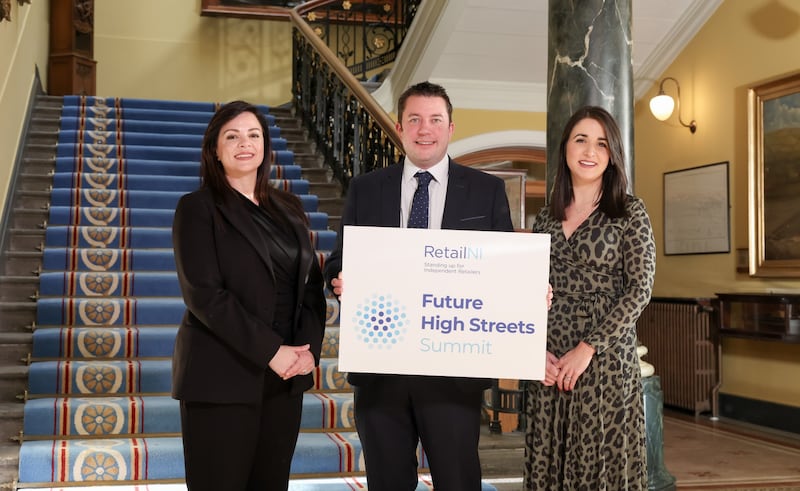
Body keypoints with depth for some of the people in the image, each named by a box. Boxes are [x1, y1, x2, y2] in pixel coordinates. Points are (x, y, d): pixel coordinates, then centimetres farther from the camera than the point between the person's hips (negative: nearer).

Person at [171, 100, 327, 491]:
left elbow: (311, 282, 10)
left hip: (286, 376, 5)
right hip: (222, 377, -5)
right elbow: (204, 293, -13)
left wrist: (309, 346, -8)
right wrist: (270, 351, -18)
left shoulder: (288, 208, 13)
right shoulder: (198, 207, -3)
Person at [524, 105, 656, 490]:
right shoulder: (546, 219, 11)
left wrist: (587, 348, -14)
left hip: (605, 360, -4)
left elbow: (640, 290, -9)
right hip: (549, 364, 4)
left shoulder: (629, 213, -1)